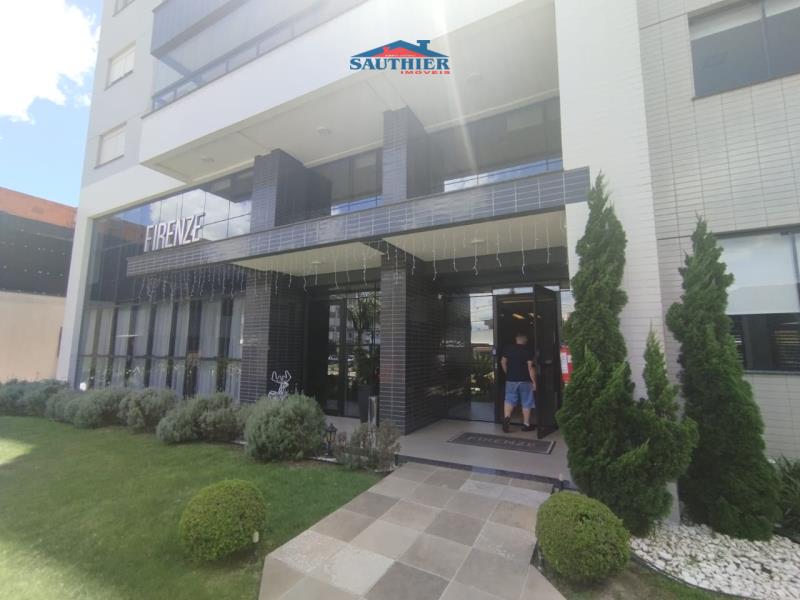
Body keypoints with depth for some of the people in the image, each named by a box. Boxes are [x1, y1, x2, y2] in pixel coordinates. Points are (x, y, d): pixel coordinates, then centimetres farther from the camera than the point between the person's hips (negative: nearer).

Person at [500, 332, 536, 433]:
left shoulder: (508, 348, 1)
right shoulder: (528, 350, -9)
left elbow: (503, 362, 7)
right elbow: (530, 367, -13)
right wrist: (534, 381, -7)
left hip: (511, 380, 2)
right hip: (525, 380, -2)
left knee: (509, 400, 10)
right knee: (526, 403, 9)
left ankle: (506, 417, -11)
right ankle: (526, 425, 16)